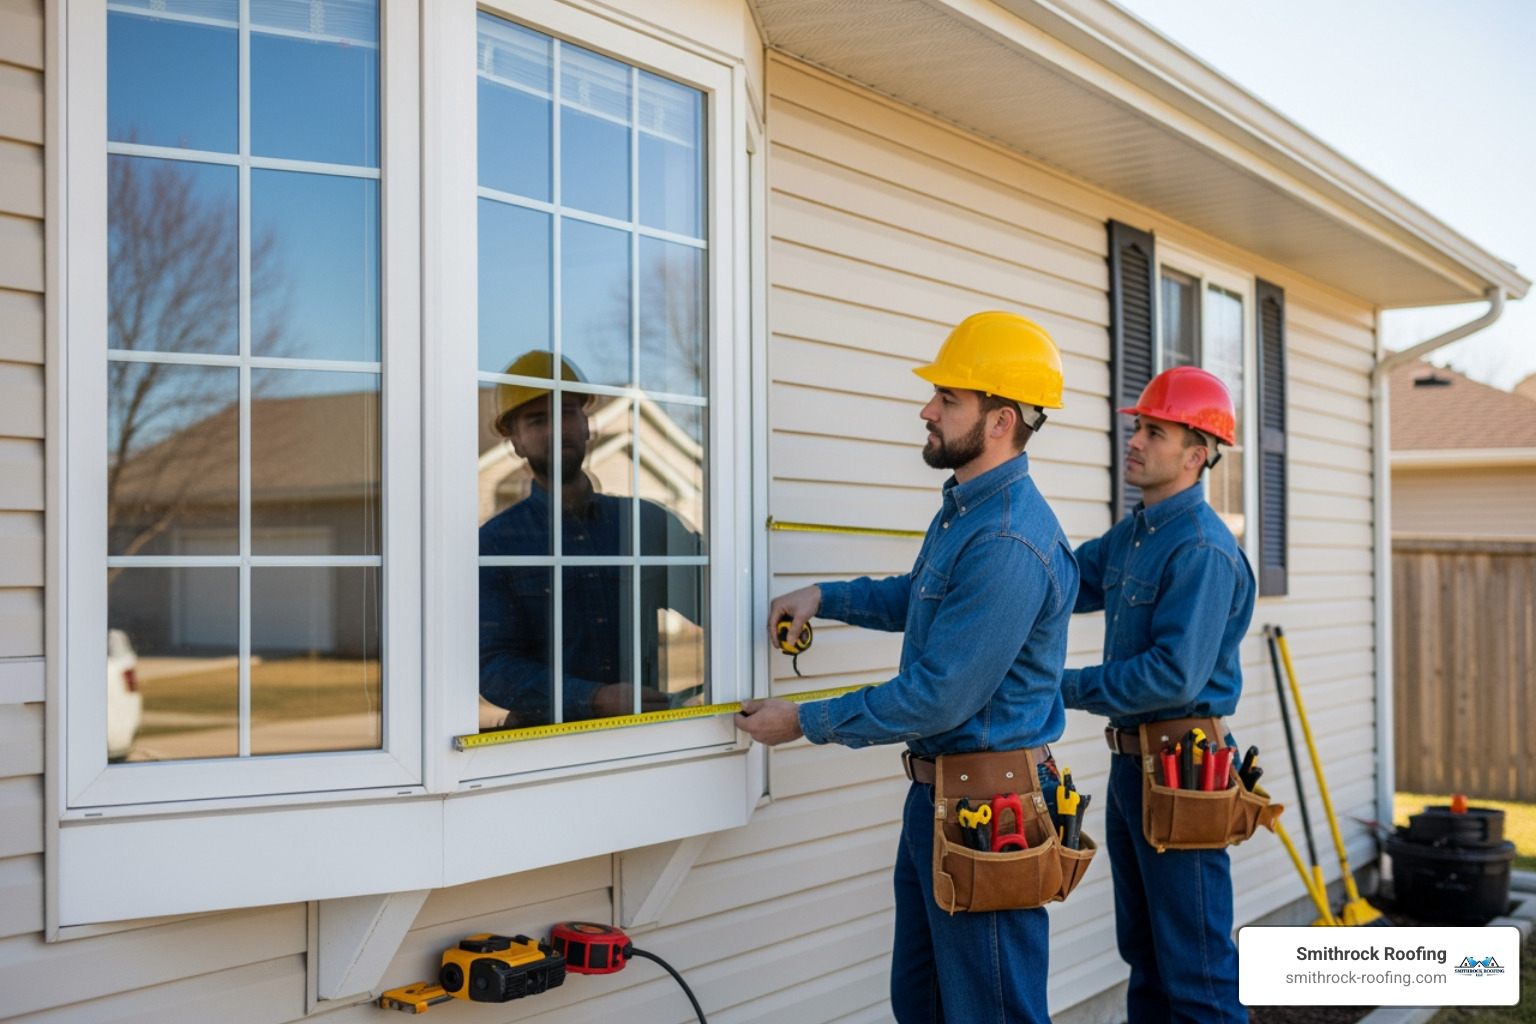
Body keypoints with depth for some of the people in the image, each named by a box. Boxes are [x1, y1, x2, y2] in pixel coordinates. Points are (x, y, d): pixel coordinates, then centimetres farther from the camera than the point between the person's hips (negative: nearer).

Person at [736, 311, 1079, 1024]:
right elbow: (916, 597, 29)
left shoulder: (1007, 542, -25)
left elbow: (939, 698, -25)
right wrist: (824, 597, 13)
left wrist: (806, 722, -14)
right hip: (936, 793, 11)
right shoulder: (962, 509, 9)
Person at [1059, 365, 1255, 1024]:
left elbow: (1176, 674, -25)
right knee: (1143, 950, 20)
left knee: (1194, 968, 0)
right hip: (1131, 761, 10)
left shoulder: (1202, 548, -19)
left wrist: (1068, 688, -16)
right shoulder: (1132, 533, 11)